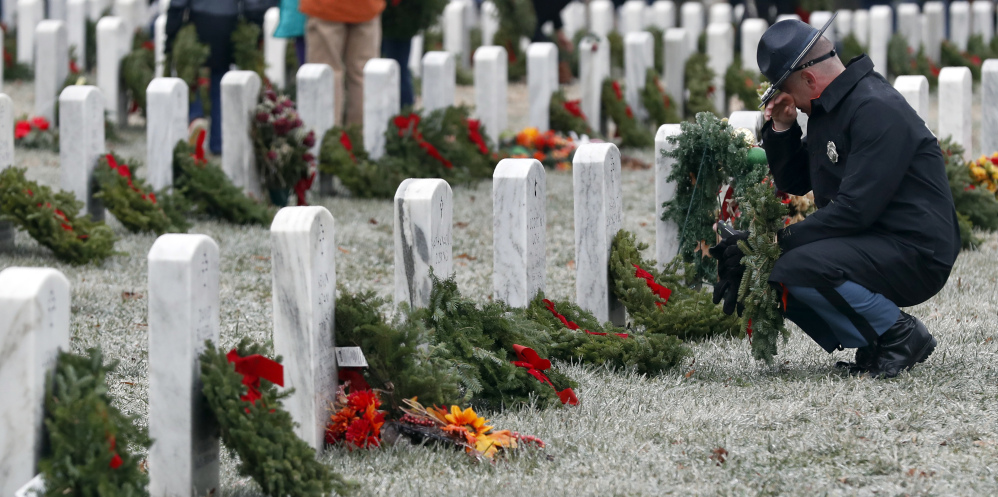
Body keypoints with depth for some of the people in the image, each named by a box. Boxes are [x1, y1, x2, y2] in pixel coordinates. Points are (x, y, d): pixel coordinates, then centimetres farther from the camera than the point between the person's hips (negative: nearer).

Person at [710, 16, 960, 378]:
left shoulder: (877, 110, -18)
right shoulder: (826, 110, 13)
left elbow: (854, 209, -25)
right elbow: (793, 184, 22)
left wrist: (779, 241, -21)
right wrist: (781, 129, 5)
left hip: (915, 253, -10)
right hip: (869, 247, 10)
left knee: (797, 269, -29)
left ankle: (900, 334, -11)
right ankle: (873, 347, 3)